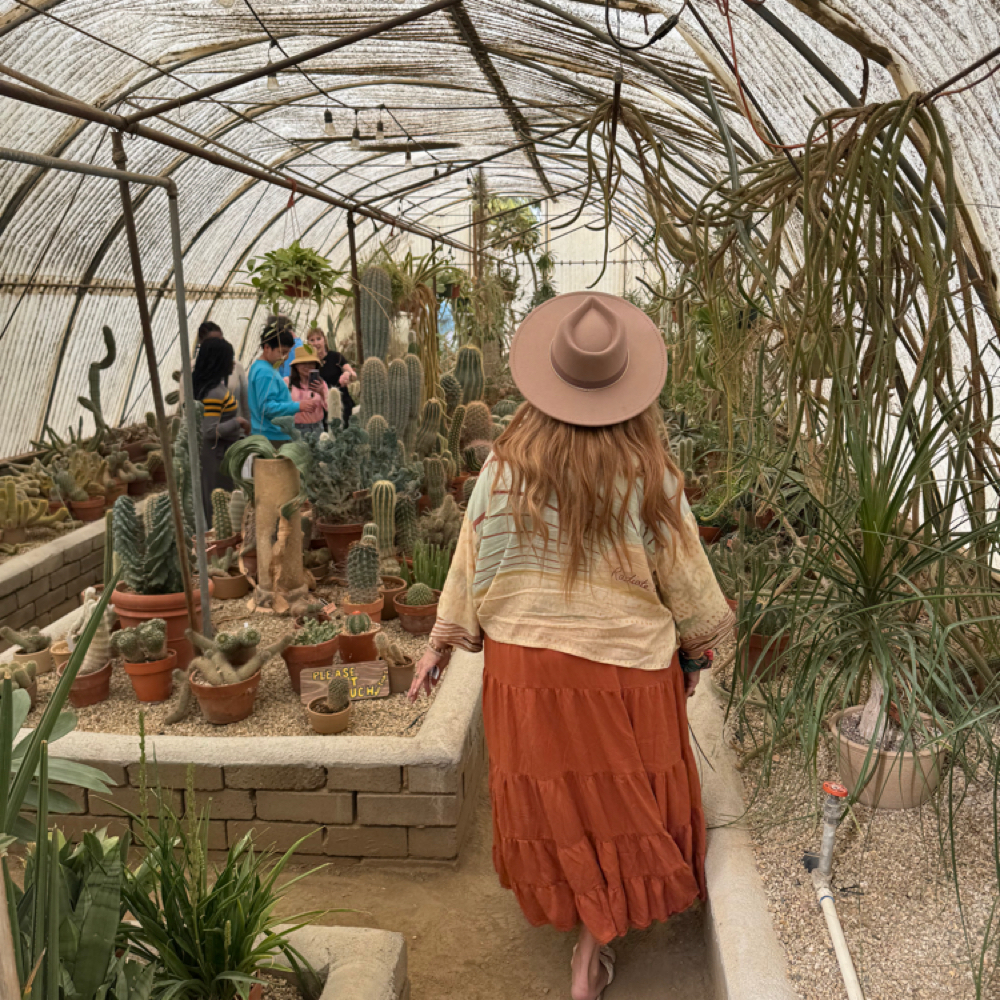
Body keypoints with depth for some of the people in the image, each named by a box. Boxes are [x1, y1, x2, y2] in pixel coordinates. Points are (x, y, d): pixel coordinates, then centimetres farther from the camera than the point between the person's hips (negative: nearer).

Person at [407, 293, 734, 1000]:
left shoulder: (508, 465, -11)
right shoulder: (648, 475, -14)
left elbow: (473, 562, -2)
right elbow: (685, 575, -4)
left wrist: (443, 644, 13)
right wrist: (697, 647, 15)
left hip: (525, 662, 2)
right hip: (625, 665, -2)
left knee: (550, 790, 21)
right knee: (618, 796, 15)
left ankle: (572, 912, 45)